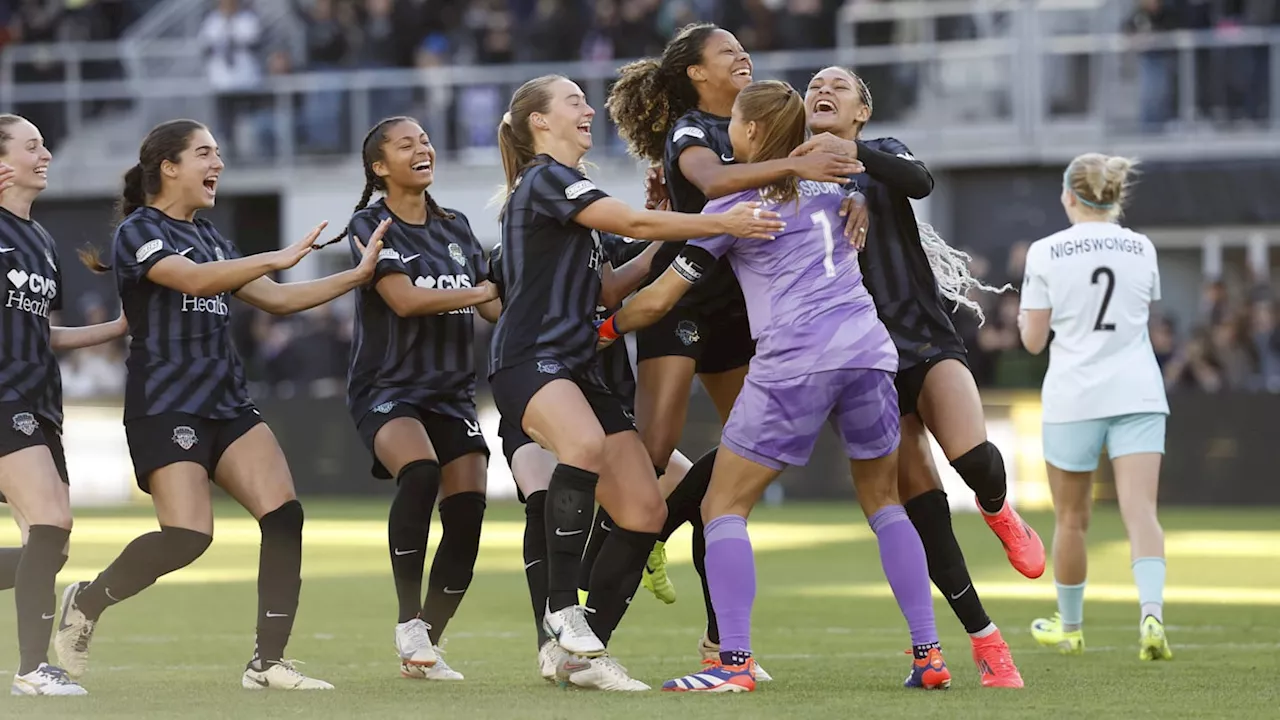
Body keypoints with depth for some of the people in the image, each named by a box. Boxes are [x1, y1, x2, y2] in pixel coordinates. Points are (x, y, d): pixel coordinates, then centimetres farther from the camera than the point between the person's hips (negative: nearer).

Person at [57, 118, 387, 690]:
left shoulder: (209, 237, 21)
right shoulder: (138, 232, -4)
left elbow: (276, 299, 21)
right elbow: (195, 279, -23)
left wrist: (356, 276, 12)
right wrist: (278, 257, -29)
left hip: (227, 404, 8)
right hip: (165, 406, -8)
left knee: (284, 515, -10)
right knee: (188, 536, -19)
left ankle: (268, 663, -7)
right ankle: (86, 602, 6)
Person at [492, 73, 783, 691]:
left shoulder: (564, 187, 26)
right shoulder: (545, 179, -5)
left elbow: (601, 291, 27)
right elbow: (633, 223, -18)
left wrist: (668, 244, 18)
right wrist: (722, 223, -21)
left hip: (578, 369, 10)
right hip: (529, 360, -10)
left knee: (645, 512, -2)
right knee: (587, 444, -40)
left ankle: (584, 653, 4)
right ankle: (562, 608, -31)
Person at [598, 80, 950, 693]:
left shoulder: (732, 205, 5)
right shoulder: (828, 181, 19)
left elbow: (657, 302, 7)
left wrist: (607, 328, 28)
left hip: (794, 362, -5)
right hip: (869, 349, 5)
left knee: (724, 506, 4)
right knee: (884, 502, 18)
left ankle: (734, 662, -9)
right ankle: (928, 655, 9)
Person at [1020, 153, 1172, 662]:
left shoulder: (1046, 253, -5)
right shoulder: (1142, 249, 4)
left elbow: (1033, 341, -3)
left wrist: (1024, 318, 18)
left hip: (1074, 397, -2)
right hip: (1137, 394, 2)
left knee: (1071, 519, 14)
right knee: (1141, 511, -8)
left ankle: (1069, 628, 28)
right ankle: (1151, 613, -30)